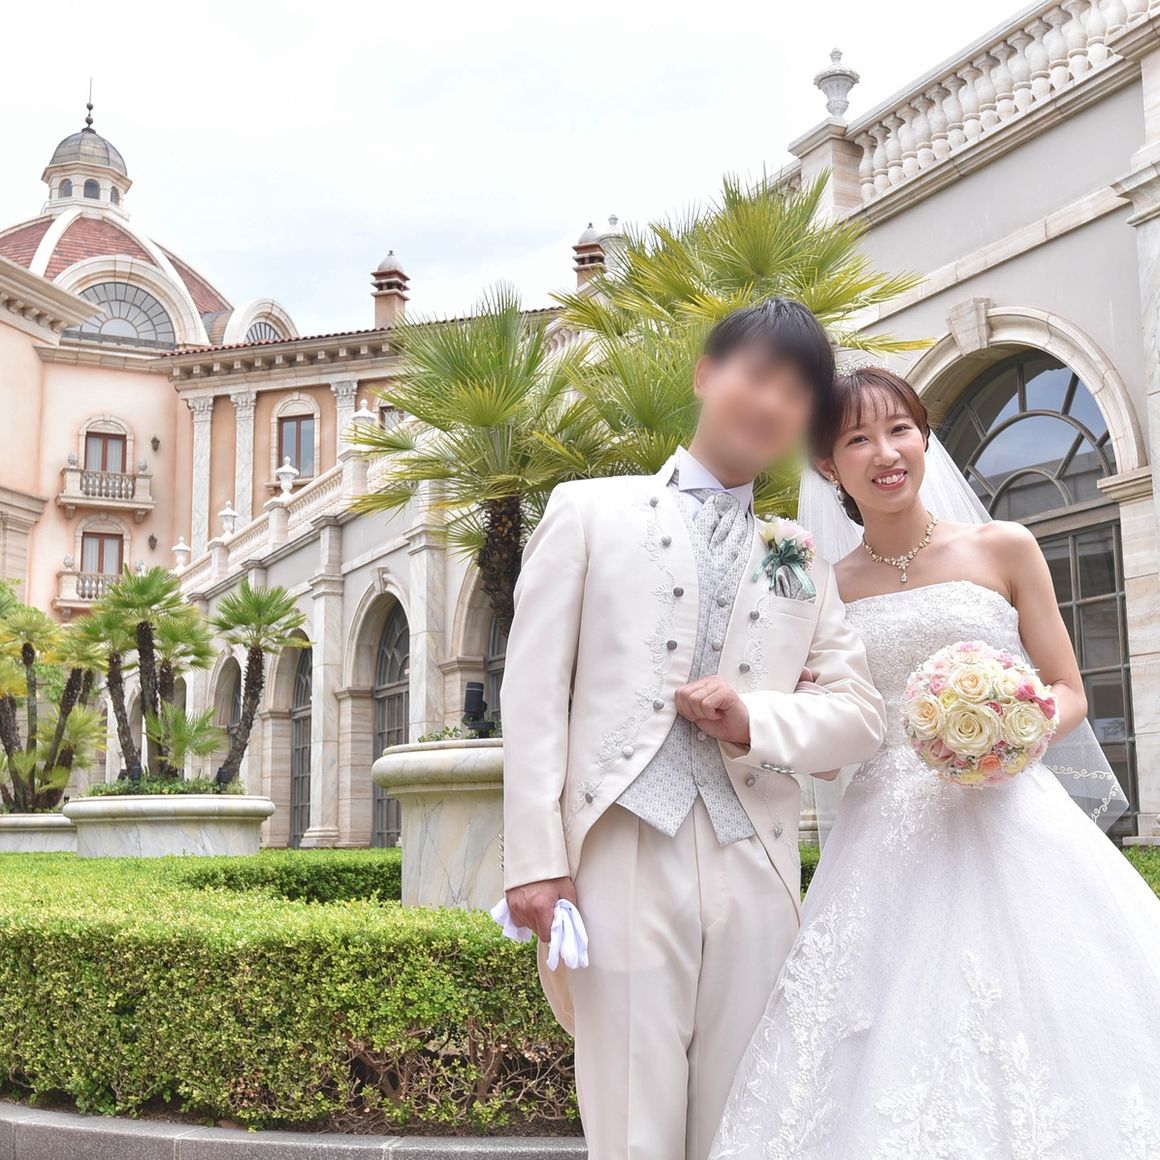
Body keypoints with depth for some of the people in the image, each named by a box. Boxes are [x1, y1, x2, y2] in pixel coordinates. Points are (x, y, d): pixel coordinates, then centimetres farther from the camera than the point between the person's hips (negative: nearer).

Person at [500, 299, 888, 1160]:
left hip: (756, 874, 3)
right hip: (623, 863, -3)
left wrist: (757, 722, -8)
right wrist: (536, 860, -6)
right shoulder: (590, 511, 9)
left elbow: (860, 714, 12)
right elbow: (535, 690, 2)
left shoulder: (803, 559, 19)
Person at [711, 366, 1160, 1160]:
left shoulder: (1004, 550, 5)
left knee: (1031, 1047, -7)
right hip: (885, 846, 1)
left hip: (1005, 821, -1)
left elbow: (1068, 692, 8)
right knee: (891, 1060, -2)